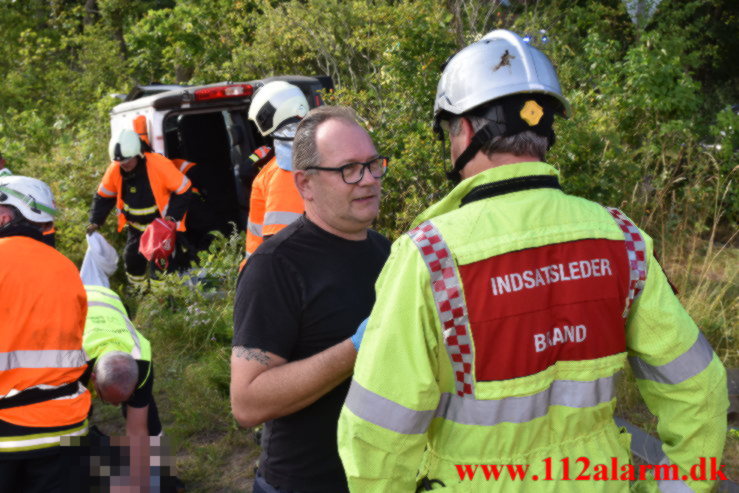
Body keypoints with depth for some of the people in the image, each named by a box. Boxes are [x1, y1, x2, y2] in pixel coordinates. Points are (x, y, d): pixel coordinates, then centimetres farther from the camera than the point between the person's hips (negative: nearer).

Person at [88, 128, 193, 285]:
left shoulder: (159, 164, -28)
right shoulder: (114, 170, -14)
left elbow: (183, 190, -20)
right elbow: (103, 196, 3)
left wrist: (173, 216, -24)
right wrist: (96, 221, -6)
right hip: (136, 226, 5)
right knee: (132, 259, 7)